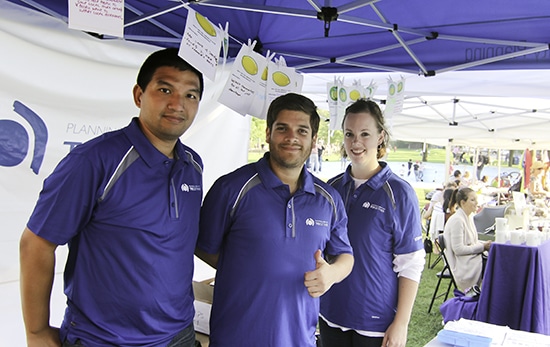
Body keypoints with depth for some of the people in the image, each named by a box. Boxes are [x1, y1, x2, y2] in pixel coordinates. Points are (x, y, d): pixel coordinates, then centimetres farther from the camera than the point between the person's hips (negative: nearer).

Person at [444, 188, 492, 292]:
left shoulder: (469, 217, 12)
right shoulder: (457, 220, -18)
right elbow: (458, 249, -21)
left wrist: (486, 244, 1)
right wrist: (482, 247, -17)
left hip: (471, 259, 9)